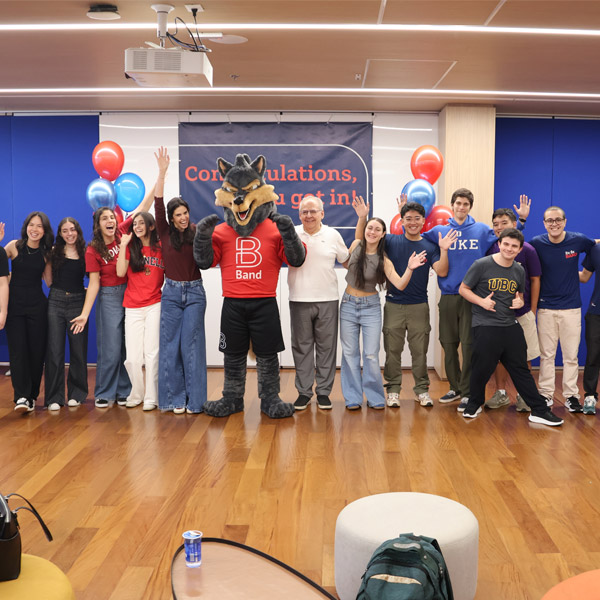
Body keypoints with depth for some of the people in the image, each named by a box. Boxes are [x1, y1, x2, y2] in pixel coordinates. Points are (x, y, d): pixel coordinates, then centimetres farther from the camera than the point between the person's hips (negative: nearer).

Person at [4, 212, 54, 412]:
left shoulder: (46, 253, 5)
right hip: (15, 304, -2)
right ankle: (21, 396, -9)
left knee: (37, 350, 3)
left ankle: (32, 396, 14)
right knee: (18, 350, -8)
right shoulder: (14, 246, -2)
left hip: (37, 305, 2)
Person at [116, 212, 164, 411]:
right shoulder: (130, 247, 6)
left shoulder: (161, 248, 4)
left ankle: (151, 397, 6)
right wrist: (123, 245, -7)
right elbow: (120, 272, -7)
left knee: (151, 352, -1)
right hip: (133, 308, 1)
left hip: (155, 305, -1)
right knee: (133, 357, 0)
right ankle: (136, 394, 18)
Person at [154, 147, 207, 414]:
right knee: (170, 346, 3)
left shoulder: (196, 232, 0)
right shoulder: (165, 233, 0)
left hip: (195, 292, -1)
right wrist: (162, 171, -17)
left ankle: (194, 399, 9)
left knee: (192, 345, 1)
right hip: (171, 293, 1)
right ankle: (175, 398, 13)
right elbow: (158, 204, -10)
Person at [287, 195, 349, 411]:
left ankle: (324, 391, 15)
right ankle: (303, 391, 16)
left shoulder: (333, 235, 6)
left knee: (326, 347, 5)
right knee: (302, 347, 6)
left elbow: (348, 260, 16)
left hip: (327, 300, 0)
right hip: (299, 300, 0)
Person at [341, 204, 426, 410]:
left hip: (370, 307, -2)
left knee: (371, 355, -3)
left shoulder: (383, 261, -8)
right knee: (350, 353, 5)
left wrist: (410, 269, -32)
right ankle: (352, 398, 13)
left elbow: (400, 284, -18)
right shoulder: (356, 245, -4)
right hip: (348, 305, 2)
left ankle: (375, 397, 12)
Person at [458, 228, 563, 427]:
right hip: (485, 326, -4)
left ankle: (539, 410, 11)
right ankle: (474, 404, 27)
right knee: (481, 369, 3)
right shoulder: (481, 265, -7)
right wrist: (481, 301, -16)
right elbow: (463, 289, -1)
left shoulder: (519, 270, 9)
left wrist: (520, 302, -1)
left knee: (521, 369, 7)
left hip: (510, 326, 4)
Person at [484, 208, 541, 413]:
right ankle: (501, 393, 23)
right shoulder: (490, 250, -1)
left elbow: (535, 280, -2)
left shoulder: (527, 250, -8)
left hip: (522, 312, -2)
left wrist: (532, 310, -3)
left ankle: (523, 395, 17)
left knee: (524, 356, 4)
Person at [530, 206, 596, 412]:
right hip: (546, 307, 0)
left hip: (571, 306, 0)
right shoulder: (537, 243, -5)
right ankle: (546, 394, 17)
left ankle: (571, 395, 16)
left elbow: (595, 247, 14)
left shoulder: (578, 240, -4)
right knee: (546, 354, 7)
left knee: (571, 355, 6)